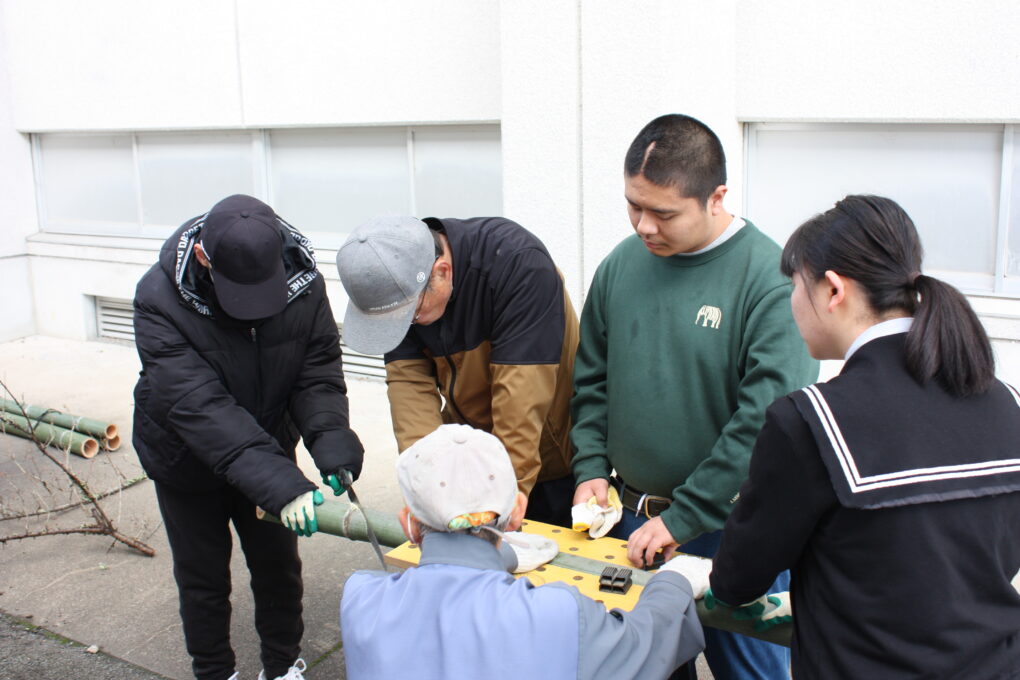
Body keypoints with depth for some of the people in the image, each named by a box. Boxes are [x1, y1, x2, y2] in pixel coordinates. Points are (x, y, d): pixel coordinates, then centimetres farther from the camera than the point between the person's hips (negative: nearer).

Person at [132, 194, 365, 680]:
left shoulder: (304, 283, -22)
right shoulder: (159, 300, -32)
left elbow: (318, 373, -19)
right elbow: (199, 406, -38)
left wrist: (332, 442, -39)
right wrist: (278, 483, -47)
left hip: (267, 447, 2)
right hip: (186, 459, -2)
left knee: (278, 566, 14)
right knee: (203, 576, 13)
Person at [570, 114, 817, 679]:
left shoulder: (770, 278, -16)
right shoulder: (620, 265, 2)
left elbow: (766, 420, -21)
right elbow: (591, 382, 12)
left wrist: (683, 519, -20)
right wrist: (592, 467, -1)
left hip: (730, 530, -5)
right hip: (630, 523, 5)